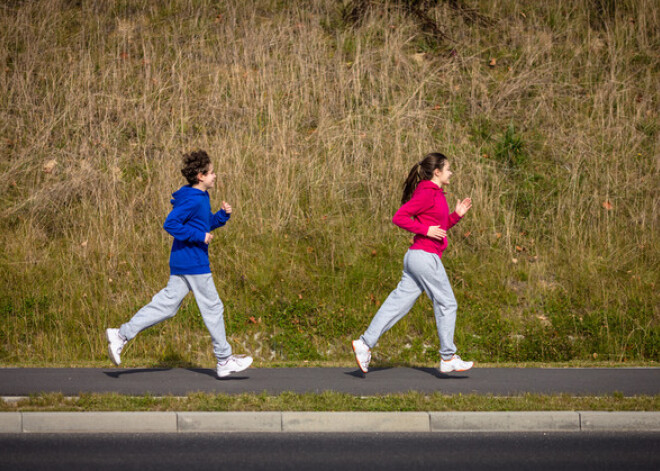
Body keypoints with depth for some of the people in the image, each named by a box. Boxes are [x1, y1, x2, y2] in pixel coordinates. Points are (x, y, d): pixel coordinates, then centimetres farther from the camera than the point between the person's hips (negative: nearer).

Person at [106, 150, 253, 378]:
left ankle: (121, 335, 4)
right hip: (193, 263, -10)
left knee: (166, 305, 8)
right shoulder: (192, 200, -17)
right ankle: (224, 361, 9)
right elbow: (170, 224, -23)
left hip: (181, 264, 10)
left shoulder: (201, 198, 14)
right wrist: (199, 236, -21)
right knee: (212, 308, 0)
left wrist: (223, 214, 9)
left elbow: (206, 224, 27)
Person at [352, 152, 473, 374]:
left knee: (399, 302, 7)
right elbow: (399, 217, -17)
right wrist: (426, 230, -19)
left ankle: (365, 343, 5)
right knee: (447, 304, -1)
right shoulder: (426, 193, -13)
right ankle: (448, 358, 5)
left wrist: (457, 215, 13)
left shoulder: (436, 195, 18)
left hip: (417, 257, 10)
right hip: (425, 256, -10)